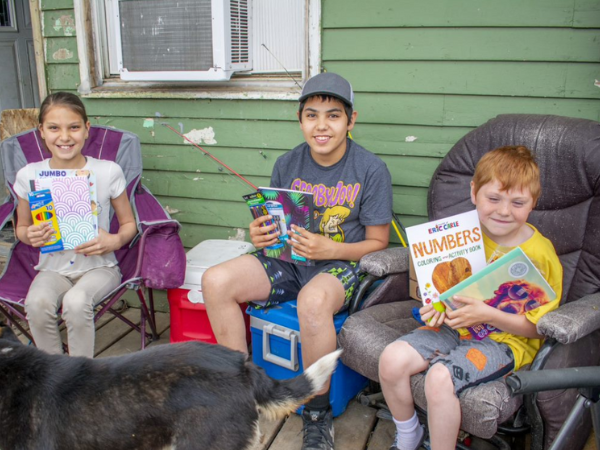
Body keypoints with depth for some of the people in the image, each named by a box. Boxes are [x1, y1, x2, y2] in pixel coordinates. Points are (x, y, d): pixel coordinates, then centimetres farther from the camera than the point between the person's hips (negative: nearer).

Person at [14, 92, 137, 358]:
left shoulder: (108, 171, -8)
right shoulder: (28, 176, -3)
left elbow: (129, 223, 3)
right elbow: (21, 227, 12)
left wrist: (115, 241, -18)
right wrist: (30, 236, -11)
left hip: (99, 266, -2)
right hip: (53, 268, 2)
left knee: (76, 302, -32)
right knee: (37, 303, -29)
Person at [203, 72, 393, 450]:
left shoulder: (371, 170, -8)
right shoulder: (287, 164, 4)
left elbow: (378, 242, -6)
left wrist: (328, 249, -22)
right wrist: (260, 235, -11)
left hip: (342, 263, -5)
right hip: (289, 260, 5)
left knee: (313, 302, -39)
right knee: (216, 281, -17)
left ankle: (319, 414, -14)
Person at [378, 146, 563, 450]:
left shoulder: (540, 256, -12)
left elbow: (537, 327, -9)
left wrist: (487, 314, -23)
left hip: (508, 339, -5)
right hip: (455, 326, 6)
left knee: (440, 377, -31)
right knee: (392, 359, -15)